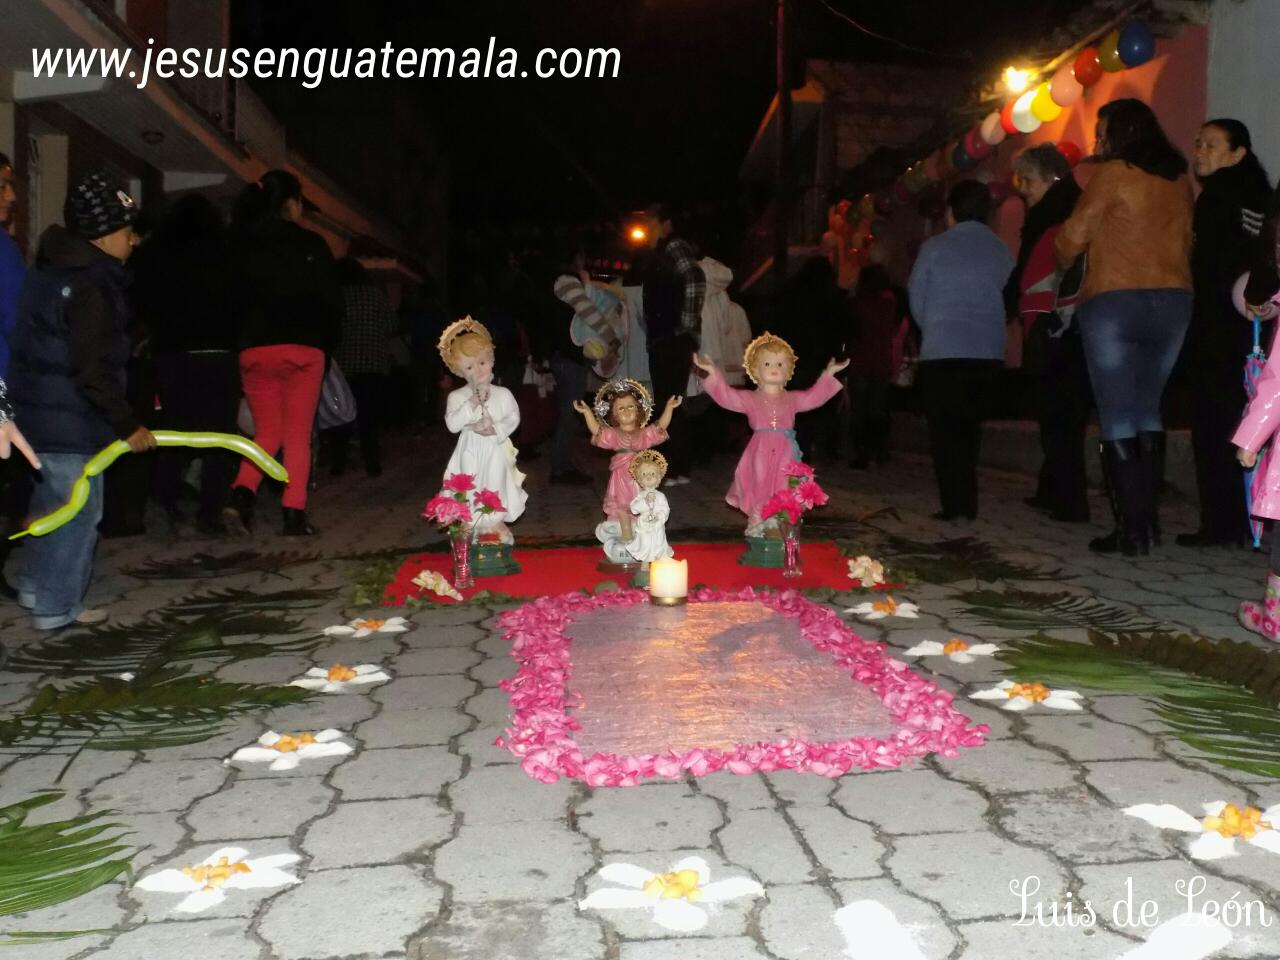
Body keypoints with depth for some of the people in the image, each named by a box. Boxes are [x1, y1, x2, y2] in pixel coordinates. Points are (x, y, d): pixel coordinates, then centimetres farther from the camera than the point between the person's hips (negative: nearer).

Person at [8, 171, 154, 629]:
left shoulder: (55, 269, 9)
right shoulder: (90, 287, -21)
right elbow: (92, 373, -24)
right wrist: (127, 424, -17)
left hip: (40, 410, 10)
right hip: (69, 420, -10)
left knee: (52, 501, 22)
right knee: (78, 511, 1)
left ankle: (36, 586, 36)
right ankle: (56, 608, 11)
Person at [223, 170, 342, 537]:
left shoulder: (242, 246, 8)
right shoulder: (309, 244, -2)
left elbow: (233, 299, 8)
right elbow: (331, 301, -1)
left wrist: (246, 336, 16)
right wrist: (327, 346, 11)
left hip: (254, 350, 3)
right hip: (302, 349, -3)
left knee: (267, 433, 14)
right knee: (298, 436, 5)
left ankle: (241, 495, -7)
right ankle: (294, 514, 3)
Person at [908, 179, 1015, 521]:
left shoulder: (935, 247, -1)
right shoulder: (1002, 251, 6)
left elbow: (916, 299, 5)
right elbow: (1009, 300, 6)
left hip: (942, 351, -3)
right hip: (989, 352, 3)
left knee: (944, 429, 4)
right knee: (969, 427, 14)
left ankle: (954, 503, -2)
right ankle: (968, 502, 13)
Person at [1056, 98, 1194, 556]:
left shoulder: (1114, 173, -3)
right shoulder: (1179, 179, 14)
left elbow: (1074, 234, -1)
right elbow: (1185, 241, 14)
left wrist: (1064, 261, 17)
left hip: (1113, 301, -5)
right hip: (1174, 300, 6)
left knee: (1118, 419, -2)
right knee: (1148, 413, 14)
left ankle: (1132, 529, -4)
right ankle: (1148, 520, 12)